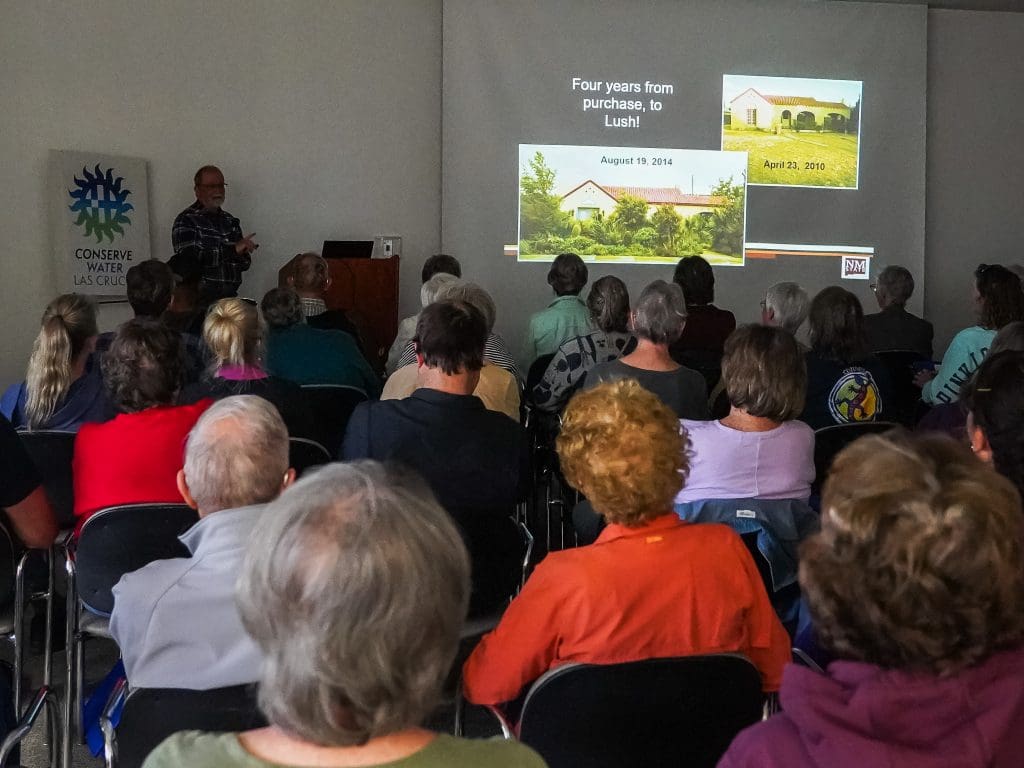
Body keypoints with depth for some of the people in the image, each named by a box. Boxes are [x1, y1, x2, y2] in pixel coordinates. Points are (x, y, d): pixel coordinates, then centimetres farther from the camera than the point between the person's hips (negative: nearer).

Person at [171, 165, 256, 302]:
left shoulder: (230, 220, 14)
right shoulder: (185, 220, -4)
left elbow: (244, 264, 14)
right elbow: (190, 258, -20)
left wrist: (241, 255, -10)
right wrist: (233, 249, -23)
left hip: (229, 297, 6)